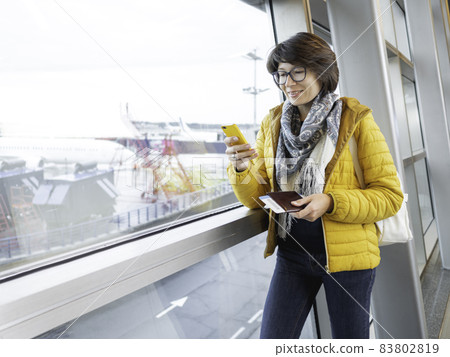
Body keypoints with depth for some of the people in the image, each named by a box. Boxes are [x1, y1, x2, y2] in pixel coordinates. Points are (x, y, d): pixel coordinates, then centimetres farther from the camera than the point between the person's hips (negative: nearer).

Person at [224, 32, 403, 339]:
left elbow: (390, 195, -7)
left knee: (349, 340, 16)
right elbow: (256, 199, 3)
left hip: (347, 255, -2)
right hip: (292, 254, 2)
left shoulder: (356, 120, -6)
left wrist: (331, 202, -23)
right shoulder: (272, 123, 3)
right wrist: (241, 168, -19)